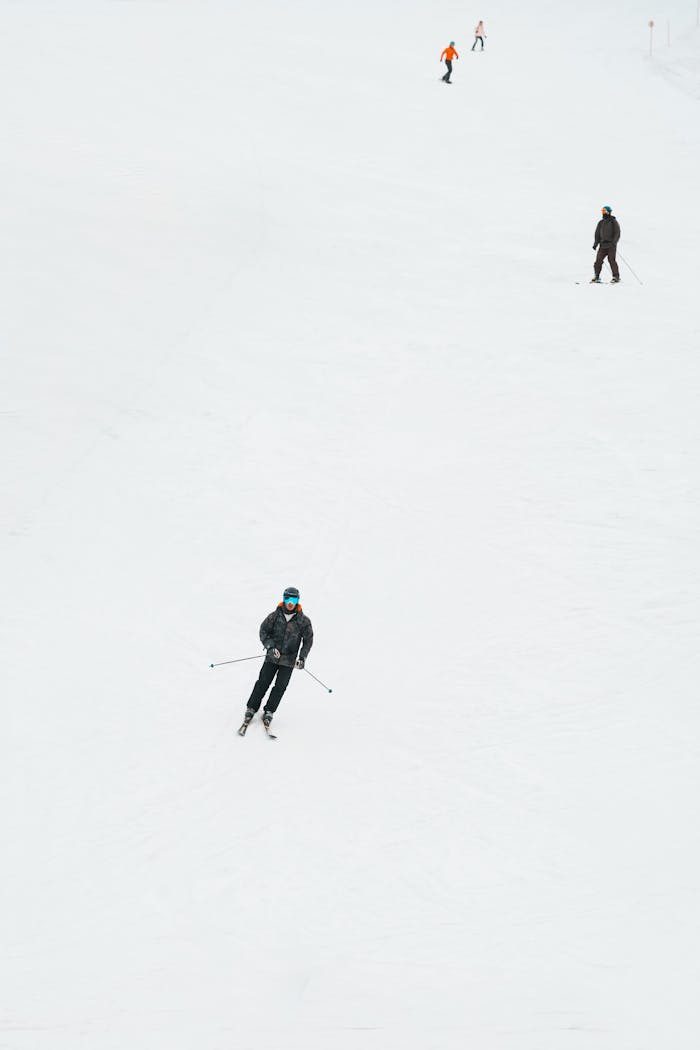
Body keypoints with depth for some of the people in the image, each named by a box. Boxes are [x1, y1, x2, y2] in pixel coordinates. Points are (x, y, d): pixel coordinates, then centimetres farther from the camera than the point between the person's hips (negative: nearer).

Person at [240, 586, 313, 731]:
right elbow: (263, 630, 1)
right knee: (263, 683, -1)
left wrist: (302, 657, -4)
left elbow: (308, 640, 5)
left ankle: (269, 712, 10)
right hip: (272, 656, 0)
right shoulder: (275, 615, -4)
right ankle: (251, 709, 10)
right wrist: (270, 646, -13)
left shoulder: (303, 620, -4)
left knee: (280, 687, -2)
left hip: (289, 660, 0)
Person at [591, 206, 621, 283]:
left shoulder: (614, 222, -1)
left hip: (611, 245, -5)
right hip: (603, 245, 5)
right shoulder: (601, 223, 15)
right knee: (598, 260, -5)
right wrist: (595, 244, 8)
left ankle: (616, 277, -5)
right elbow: (597, 234, 19)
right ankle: (596, 277, 1)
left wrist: (613, 242, -18)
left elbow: (617, 233, -6)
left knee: (612, 260, -11)